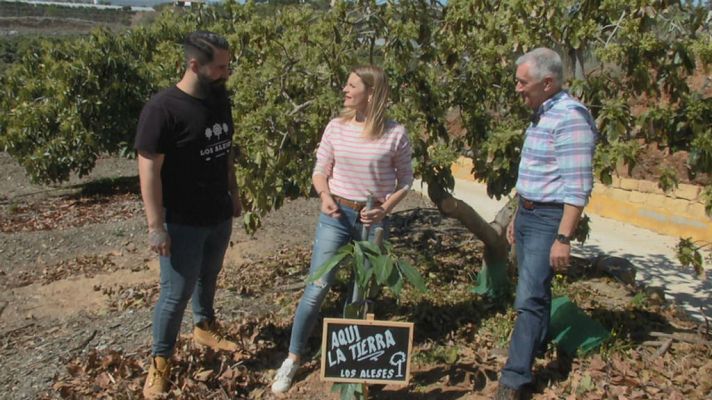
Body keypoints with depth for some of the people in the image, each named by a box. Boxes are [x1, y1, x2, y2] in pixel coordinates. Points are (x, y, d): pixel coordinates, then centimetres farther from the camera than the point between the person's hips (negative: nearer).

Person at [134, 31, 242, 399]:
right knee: (176, 293, 3)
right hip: (183, 222, -6)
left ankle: (204, 328, 46)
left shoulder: (220, 100, 2)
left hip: (220, 216, 6)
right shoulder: (162, 108, -20)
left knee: (208, 278, 23)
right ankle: (160, 360, 22)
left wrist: (234, 194, 18)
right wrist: (156, 225, -20)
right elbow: (149, 168, -19)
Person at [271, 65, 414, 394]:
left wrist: (385, 208, -13)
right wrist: (325, 196, -16)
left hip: (372, 220, 0)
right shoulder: (336, 127, -3)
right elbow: (320, 171, 4)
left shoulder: (395, 134, -8)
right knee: (316, 289, -1)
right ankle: (293, 358, 14)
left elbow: (405, 180, 2)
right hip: (336, 215, 1)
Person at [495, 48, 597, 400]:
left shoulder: (571, 118, -19)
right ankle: (537, 344, 38)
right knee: (535, 288, 21)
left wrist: (564, 238, -24)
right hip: (528, 213, 9)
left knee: (529, 298, -8)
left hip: (549, 219, -9)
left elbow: (578, 187, -22)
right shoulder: (542, 114, 11)